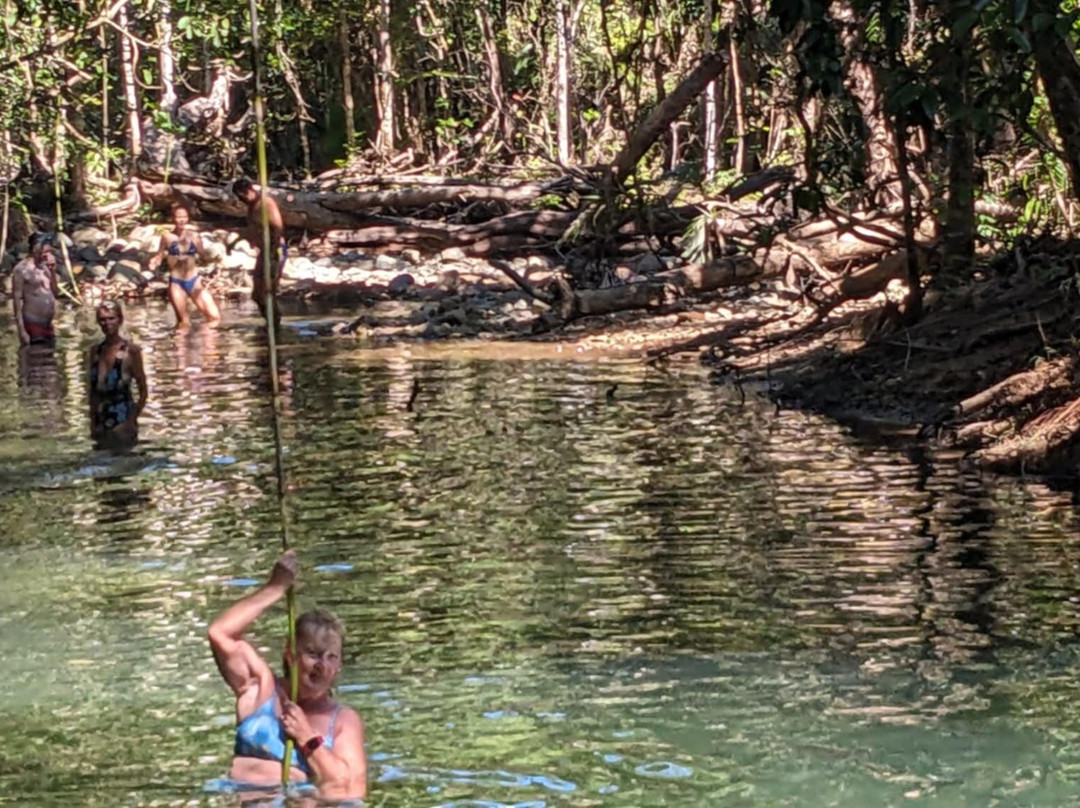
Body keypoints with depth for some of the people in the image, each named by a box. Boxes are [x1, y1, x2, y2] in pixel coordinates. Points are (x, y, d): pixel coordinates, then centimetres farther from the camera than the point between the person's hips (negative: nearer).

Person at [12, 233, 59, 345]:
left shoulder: (44, 267, 11)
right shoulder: (22, 269, -11)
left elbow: (55, 293, 14)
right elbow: (16, 300, -14)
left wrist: (52, 271, 1)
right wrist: (22, 331, -19)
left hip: (48, 324, 8)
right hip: (32, 324, -8)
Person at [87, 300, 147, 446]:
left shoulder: (131, 351, -7)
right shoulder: (95, 351, 8)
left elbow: (143, 392, -6)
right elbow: (93, 391, 12)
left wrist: (132, 421, -13)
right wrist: (93, 421, 5)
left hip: (123, 420, -5)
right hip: (101, 422, 5)